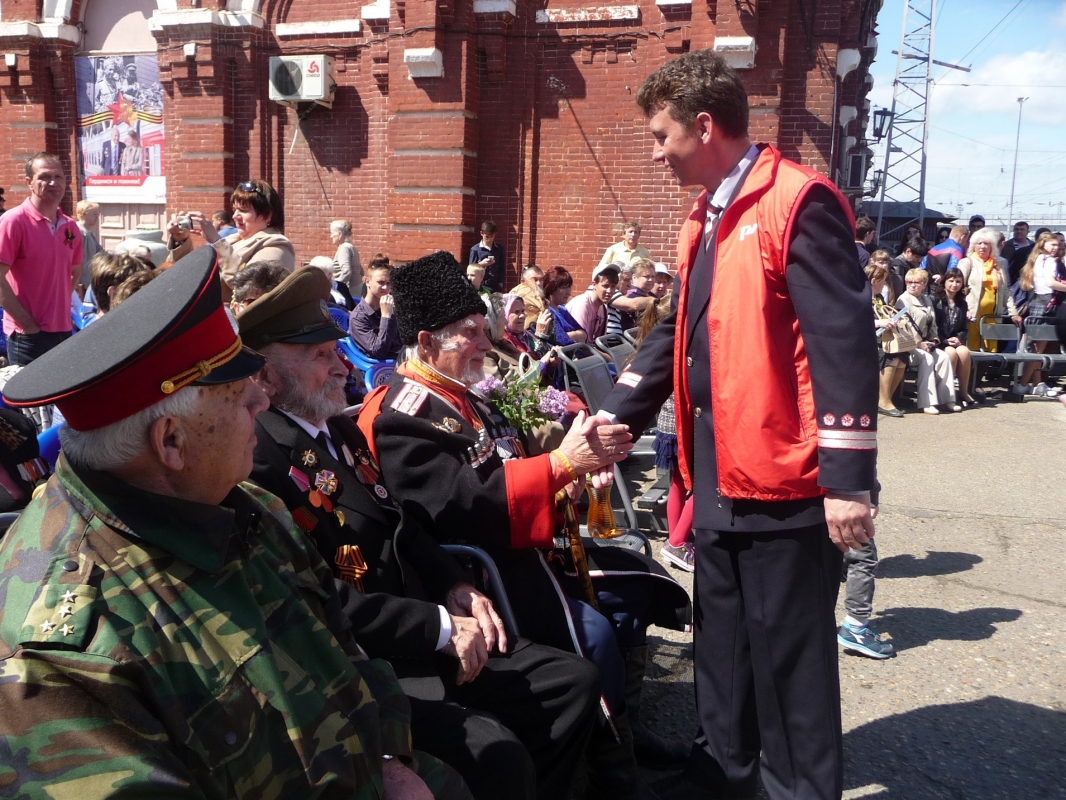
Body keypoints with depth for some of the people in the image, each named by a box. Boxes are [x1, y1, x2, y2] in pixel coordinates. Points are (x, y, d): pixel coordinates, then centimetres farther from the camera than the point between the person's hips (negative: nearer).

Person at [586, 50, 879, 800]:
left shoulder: (800, 202, -13)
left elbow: (845, 341, -18)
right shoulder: (707, 218, 14)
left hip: (784, 475, -8)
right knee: (722, 633, 19)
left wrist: (848, 479, -21)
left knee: (789, 647, 5)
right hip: (718, 468, 9)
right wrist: (614, 416, 16)